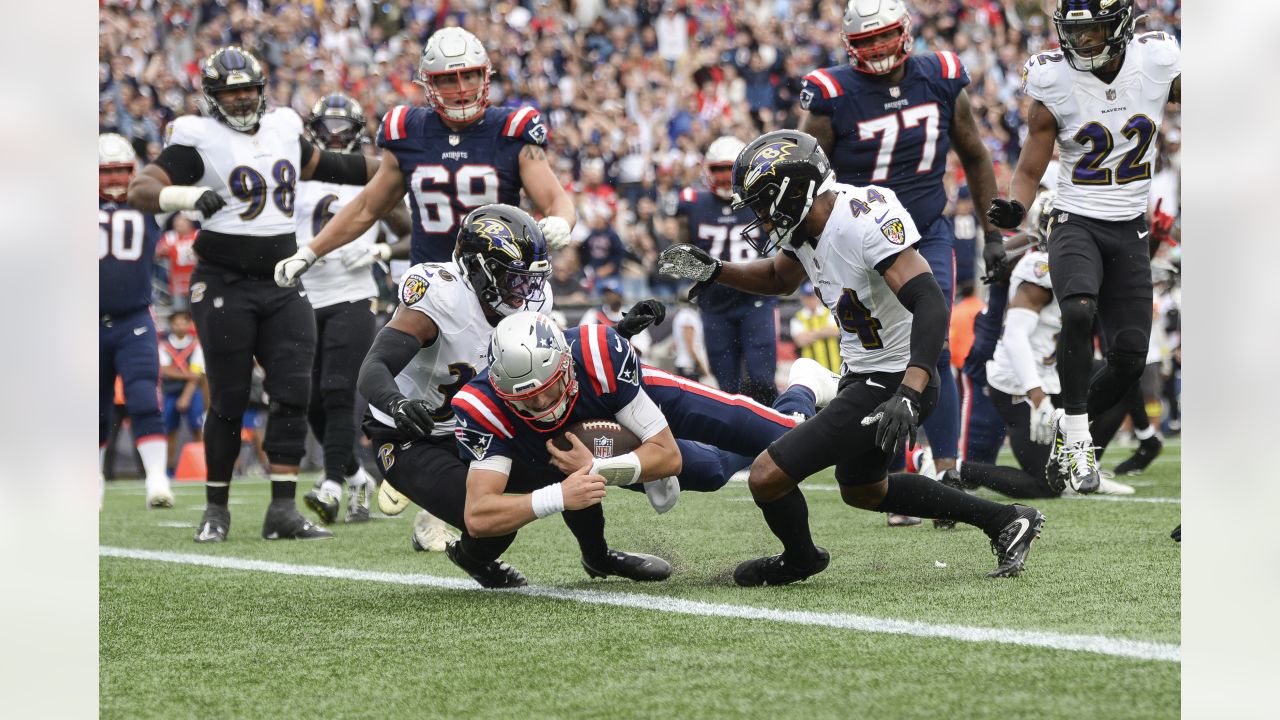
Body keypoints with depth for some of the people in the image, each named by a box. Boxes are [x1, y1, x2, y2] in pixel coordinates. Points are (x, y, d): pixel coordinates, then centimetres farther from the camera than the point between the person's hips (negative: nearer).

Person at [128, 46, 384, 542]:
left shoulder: (283, 130, 11)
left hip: (282, 283, 5)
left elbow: (321, 166, 30)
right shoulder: (199, 140, -6)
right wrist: (187, 195, -32)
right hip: (225, 285, -5)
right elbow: (140, 189, -14)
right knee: (229, 402, 0)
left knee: (293, 391, -6)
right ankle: (216, 509, 15)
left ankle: (283, 510, -5)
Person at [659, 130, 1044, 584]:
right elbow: (780, 279, 22)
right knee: (862, 490, 31)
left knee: (768, 476, -10)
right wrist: (711, 271, 6)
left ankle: (799, 559, 23)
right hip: (861, 376, 11)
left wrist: (907, 396, -45)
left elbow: (930, 304, -35)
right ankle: (1003, 521, 34)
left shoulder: (866, 221, -28)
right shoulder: (805, 222, 0)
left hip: (889, 387, -11)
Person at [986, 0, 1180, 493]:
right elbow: (1029, 170, -2)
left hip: (1130, 231, 3)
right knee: (1080, 311, -31)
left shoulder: (1159, 63, -8)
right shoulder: (1054, 82, -10)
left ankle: (1068, 429, 26)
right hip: (1076, 225, -3)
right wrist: (1012, 208, -21)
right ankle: (1077, 440, -19)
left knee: (1130, 359, 0)